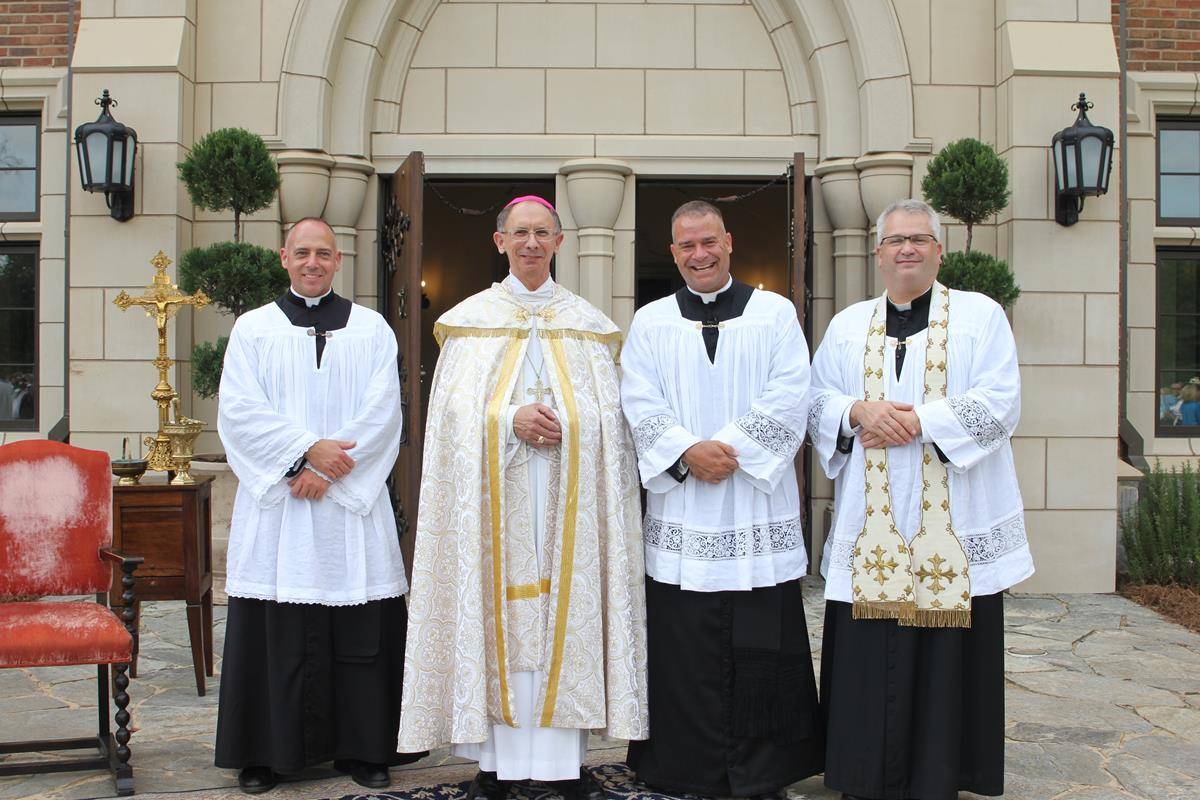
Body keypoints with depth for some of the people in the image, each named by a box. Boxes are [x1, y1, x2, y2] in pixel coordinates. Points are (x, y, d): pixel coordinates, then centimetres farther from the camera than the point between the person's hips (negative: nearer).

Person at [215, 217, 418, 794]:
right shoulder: (253, 328, 9)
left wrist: (328, 469, -11)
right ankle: (266, 752, 13)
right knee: (275, 634, 1)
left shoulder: (371, 329, 9)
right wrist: (308, 449, -13)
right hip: (275, 503, 0)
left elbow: (381, 412, -1)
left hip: (353, 503, 0)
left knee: (360, 631, 2)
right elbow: (239, 412, -2)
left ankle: (361, 748, 13)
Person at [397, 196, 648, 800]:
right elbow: (456, 410, 0)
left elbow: (609, 415, 6)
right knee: (497, 611, -2)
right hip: (496, 498, -1)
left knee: (565, 610, -1)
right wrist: (510, 420, -17)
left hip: (568, 498, 1)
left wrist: (566, 424, -14)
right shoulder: (471, 320, 9)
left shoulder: (587, 324, 11)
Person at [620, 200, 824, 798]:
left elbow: (788, 401, -4)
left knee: (761, 647, 2)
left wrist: (730, 449, -14)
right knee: (682, 650, 3)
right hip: (679, 510, 1)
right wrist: (688, 452, -15)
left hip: (758, 510, -1)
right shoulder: (650, 322, 10)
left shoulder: (775, 314, 7)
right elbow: (639, 405, 0)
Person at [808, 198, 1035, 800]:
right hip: (870, 527, 2)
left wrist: (915, 421, -14)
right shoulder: (847, 326, 14)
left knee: (947, 658, 1)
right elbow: (816, 402, 10)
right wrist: (858, 410, -11)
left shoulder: (981, 316, 5)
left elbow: (999, 404, -6)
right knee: (867, 658, 2)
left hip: (953, 525, -2)